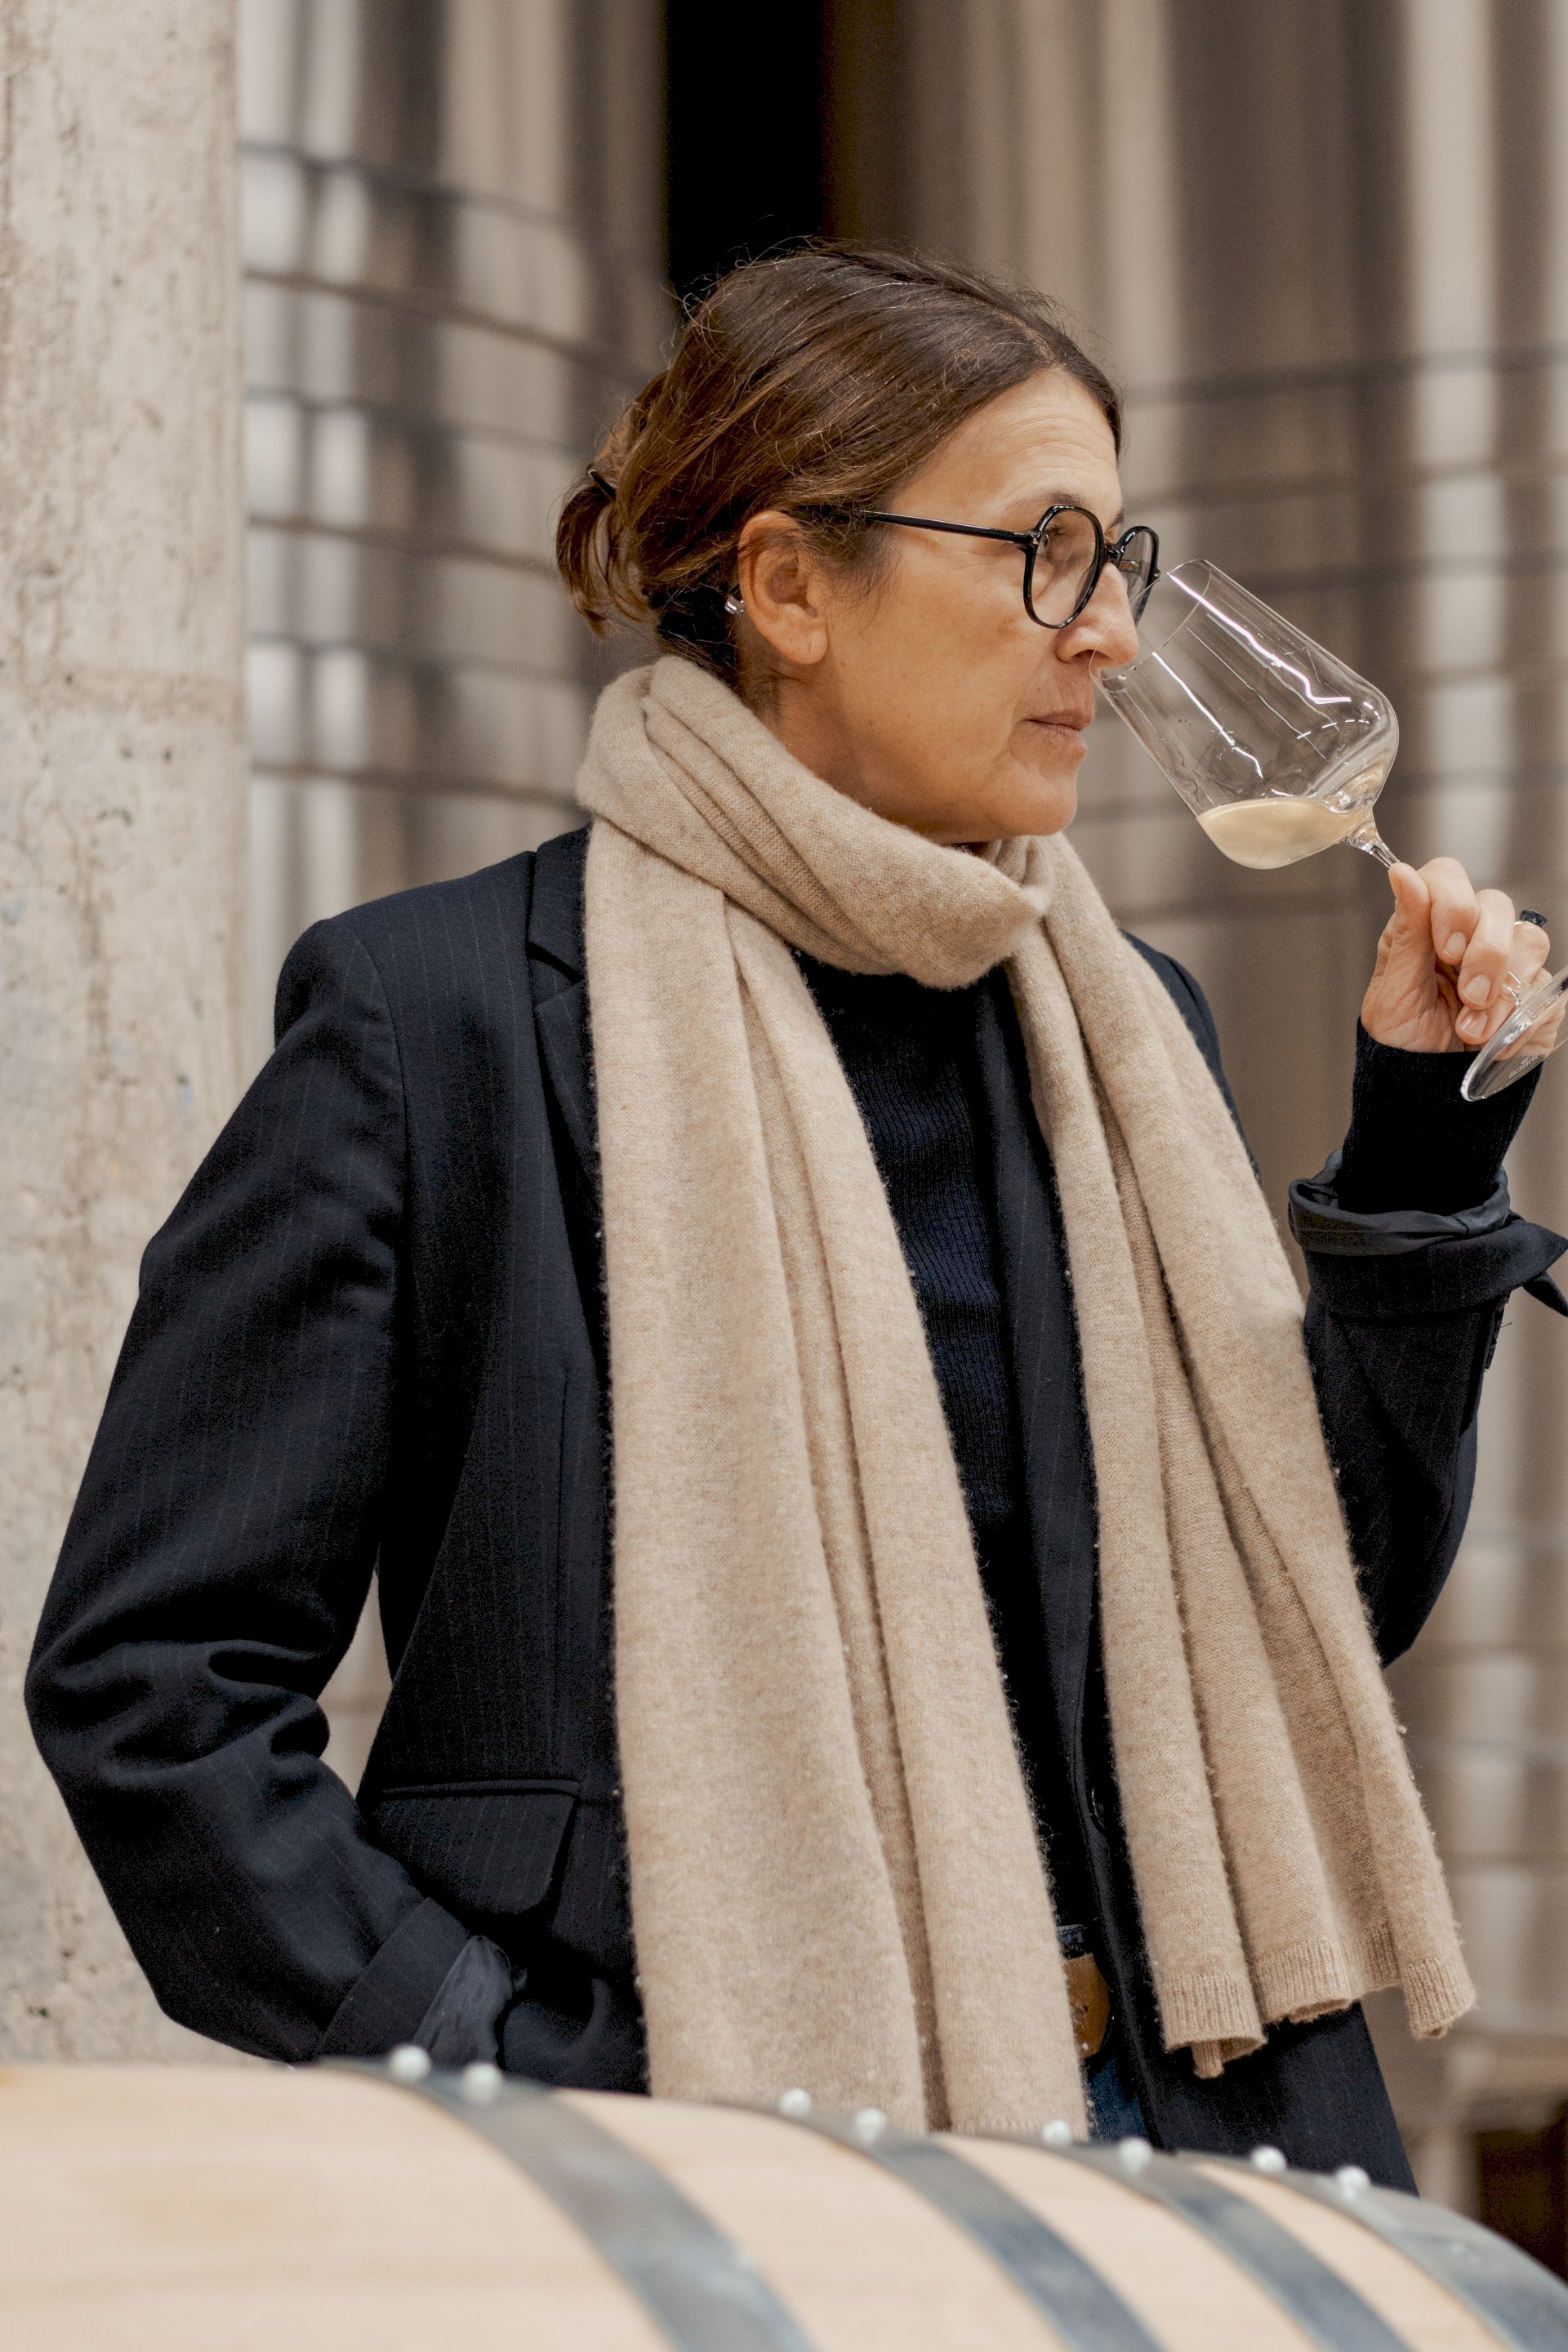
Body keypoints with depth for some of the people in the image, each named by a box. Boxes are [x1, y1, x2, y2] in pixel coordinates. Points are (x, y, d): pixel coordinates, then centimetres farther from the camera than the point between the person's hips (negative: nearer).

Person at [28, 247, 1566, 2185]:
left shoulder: (1118, 1026, 12)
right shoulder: (435, 1013, -6)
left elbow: (1319, 1610, 15)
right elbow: (151, 1667, -7)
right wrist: (493, 2085, -14)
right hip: (691, 2160, -5)